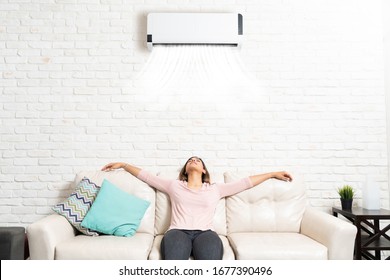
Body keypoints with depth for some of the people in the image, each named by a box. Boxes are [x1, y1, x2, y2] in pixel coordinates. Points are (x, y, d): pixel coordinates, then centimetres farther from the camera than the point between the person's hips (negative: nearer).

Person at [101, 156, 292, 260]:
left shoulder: (215, 189, 25)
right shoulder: (174, 186, 26)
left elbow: (246, 182, 26)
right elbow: (146, 176, 30)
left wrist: (273, 174, 28)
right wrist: (123, 164, 33)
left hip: (205, 233, 0)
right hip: (178, 231, 0)